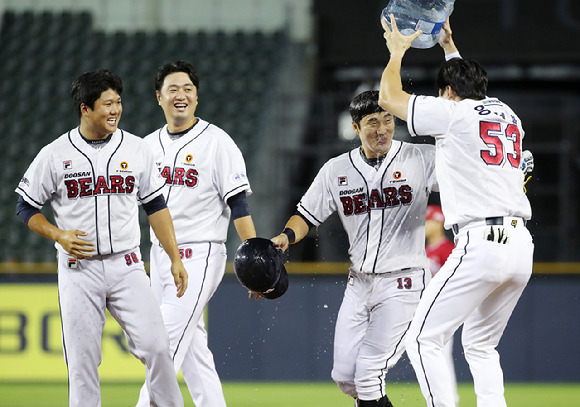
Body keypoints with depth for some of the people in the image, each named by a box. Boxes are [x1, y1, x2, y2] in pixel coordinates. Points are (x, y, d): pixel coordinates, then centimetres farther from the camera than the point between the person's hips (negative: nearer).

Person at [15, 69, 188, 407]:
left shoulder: (137, 149, 4)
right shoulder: (55, 155, -2)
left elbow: (155, 205, 11)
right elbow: (26, 207, 6)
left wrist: (175, 258, 6)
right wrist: (59, 235, -11)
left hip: (126, 265, 1)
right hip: (79, 269, -1)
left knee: (156, 346, -10)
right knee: (82, 359, -1)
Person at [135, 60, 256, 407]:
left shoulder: (217, 142, -5)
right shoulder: (148, 145, 12)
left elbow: (238, 202, -9)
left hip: (200, 255, -6)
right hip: (160, 257, 6)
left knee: (166, 346, -13)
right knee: (192, 352, 8)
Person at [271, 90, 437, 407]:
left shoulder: (421, 159, -6)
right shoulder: (337, 170, 6)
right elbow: (307, 215, 10)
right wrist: (287, 236, -10)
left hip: (403, 283, -5)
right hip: (359, 283, 5)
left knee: (368, 375, -13)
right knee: (344, 376, 7)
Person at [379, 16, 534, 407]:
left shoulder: (452, 112, 0)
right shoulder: (508, 115, 20)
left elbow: (390, 98, 10)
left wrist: (397, 51, 25)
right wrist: (450, 47, 51)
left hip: (481, 243, -8)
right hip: (522, 245, 8)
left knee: (424, 340, -5)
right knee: (480, 345, 19)